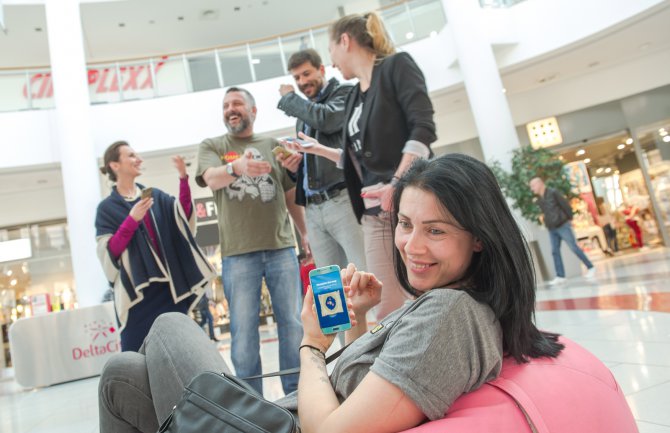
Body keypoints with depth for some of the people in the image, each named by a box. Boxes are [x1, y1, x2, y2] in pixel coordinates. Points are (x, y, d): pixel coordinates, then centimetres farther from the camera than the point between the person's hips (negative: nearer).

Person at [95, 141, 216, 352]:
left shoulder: (156, 196, 12)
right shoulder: (107, 207, 2)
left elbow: (183, 214, -3)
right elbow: (110, 251, -8)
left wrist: (183, 178, -14)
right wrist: (132, 220, -19)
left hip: (169, 285, 3)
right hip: (136, 290, -3)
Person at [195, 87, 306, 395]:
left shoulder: (272, 146, 16)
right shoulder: (211, 147, 10)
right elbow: (212, 179, -12)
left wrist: (305, 233, 18)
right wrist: (237, 166, -33)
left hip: (281, 247, 2)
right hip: (237, 253, -1)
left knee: (293, 325, 4)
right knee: (243, 331, 1)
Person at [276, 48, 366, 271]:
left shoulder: (344, 93, 6)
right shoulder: (303, 114, 27)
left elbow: (325, 120, -15)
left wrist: (289, 97, 2)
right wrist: (293, 165, 6)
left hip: (343, 199, -6)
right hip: (313, 209, 7)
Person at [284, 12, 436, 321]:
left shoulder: (396, 65, 1)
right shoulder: (353, 98, 21)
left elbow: (423, 128, -12)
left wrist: (397, 184, -22)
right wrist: (316, 149, 26)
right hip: (374, 213, 7)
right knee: (388, 308, 2)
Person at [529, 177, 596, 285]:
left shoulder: (553, 193, -10)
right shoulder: (539, 199, 9)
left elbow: (566, 205, -8)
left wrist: (570, 219, -1)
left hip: (562, 226, -7)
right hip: (551, 229, 7)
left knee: (574, 248, -3)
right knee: (555, 252, 1)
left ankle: (590, 268, 10)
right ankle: (560, 276, 3)